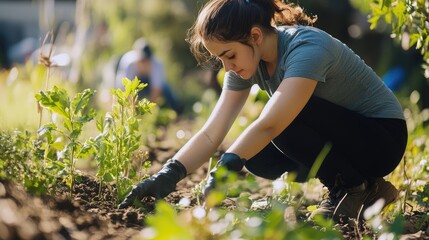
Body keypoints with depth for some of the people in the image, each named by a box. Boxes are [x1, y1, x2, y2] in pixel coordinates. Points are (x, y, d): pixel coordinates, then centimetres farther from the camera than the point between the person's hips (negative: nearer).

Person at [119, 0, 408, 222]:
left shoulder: (307, 48, -29)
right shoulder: (248, 60, -5)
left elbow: (269, 124, -42)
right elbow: (211, 134, -11)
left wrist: (223, 171, -47)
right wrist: (169, 174, -26)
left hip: (382, 138, -8)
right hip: (337, 139, 8)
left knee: (287, 117, -30)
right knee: (257, 156, -15)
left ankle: (356, 189, -10)